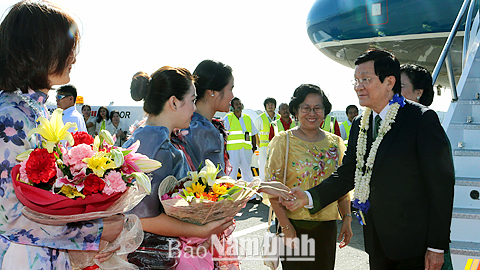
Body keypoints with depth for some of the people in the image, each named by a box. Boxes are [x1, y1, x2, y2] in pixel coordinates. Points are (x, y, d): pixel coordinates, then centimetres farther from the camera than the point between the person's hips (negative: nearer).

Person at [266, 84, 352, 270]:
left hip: (326, 225, 4)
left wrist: (347, 219, 6)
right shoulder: (282, 141, -4)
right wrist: (286, 227, -13)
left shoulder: (335, 143, 8)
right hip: (294, 223, -3)